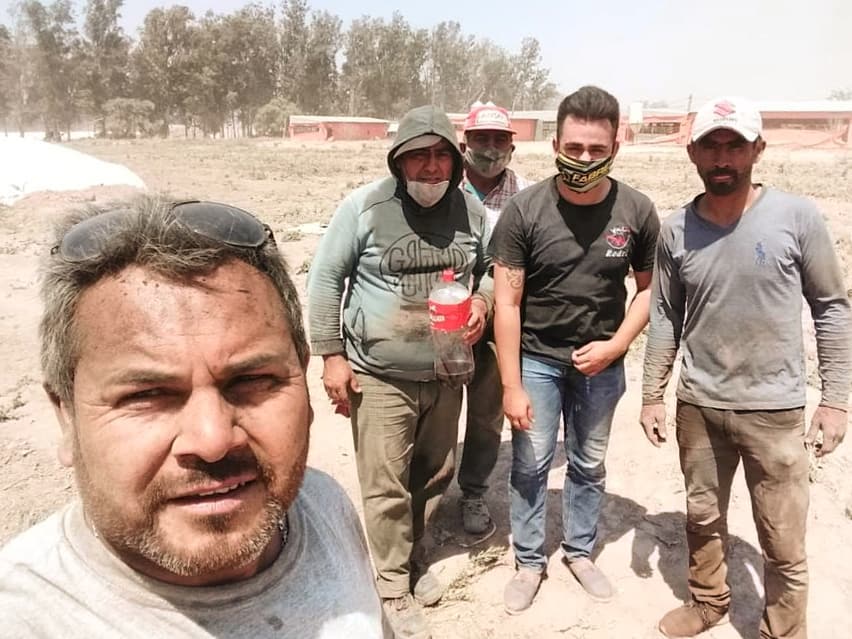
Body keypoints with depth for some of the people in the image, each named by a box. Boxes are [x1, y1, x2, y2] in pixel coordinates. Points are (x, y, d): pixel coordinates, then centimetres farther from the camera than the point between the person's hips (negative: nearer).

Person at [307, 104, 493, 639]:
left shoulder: (472, 209, 2)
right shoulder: (364, 206, -9)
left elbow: (490, 269, 16)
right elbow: (326, 278, -4)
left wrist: (483, 300, -8)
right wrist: (331, 354, -7)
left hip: (445, 374, 4)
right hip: (380, 374, -4)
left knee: (434, 476, 17)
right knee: (387, 486, 2)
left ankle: (416, 560, 40)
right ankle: (395, 589, 22)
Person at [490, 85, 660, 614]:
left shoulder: (637, 211, -10)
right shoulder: (524, 211, -16)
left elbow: (649, 288, 2)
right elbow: (507, 303, -13)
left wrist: (616, 345, -13)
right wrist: (511, 385, -13)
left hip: (601, 365, 2)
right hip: (537, 361, -1)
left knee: (589, 466, 17)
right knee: (531, 466, 10)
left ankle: (581, 552, 38)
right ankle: (530, 561, 30)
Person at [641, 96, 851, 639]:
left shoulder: (798, 217, -9)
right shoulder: (676, 230, -2)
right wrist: (652, 395, 6)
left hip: (774, 410, -2)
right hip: (698, 406, 3)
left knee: (783, 542, 7)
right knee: (702, 518, 20)